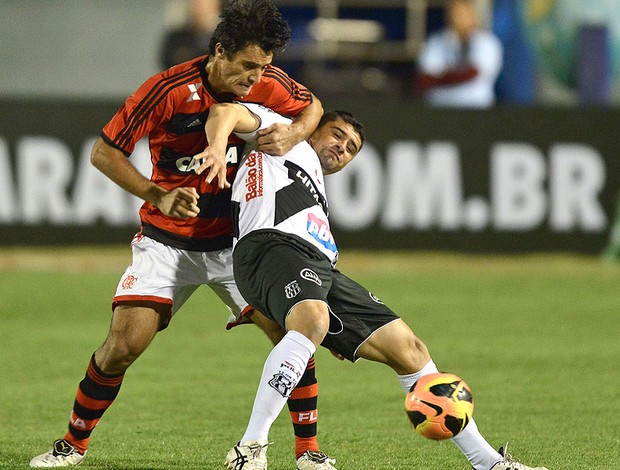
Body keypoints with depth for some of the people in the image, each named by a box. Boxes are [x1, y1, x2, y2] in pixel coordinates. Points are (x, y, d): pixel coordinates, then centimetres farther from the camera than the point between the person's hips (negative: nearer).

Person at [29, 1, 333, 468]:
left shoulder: (269, 83, -10)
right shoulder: (170, 89, -20)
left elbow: (313, 107, 13)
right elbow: (104, 152, -13)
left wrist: (294, 133, -11)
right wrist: (159, 196, -24)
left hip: (234, 239, 3)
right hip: (167, 242, -3)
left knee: (293, 334, -12)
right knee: (124, 343, -13)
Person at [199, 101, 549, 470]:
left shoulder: (317, 192, 41)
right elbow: (225, 113, 4)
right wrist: (216, 150, -20)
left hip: (322, 267, 9)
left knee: (407, 347, 5)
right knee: (313, 321, -39)